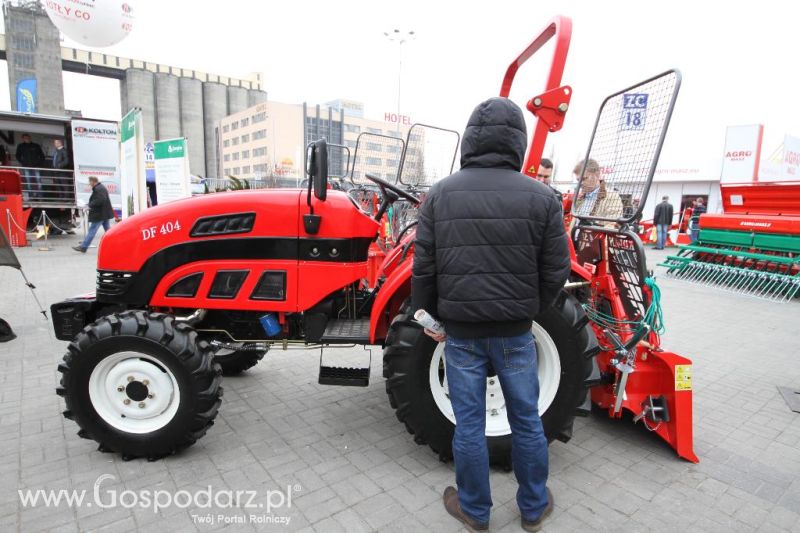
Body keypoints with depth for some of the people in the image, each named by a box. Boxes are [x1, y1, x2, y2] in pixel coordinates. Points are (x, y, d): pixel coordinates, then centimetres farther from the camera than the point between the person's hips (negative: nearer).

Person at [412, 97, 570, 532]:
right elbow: (556, 271, -3)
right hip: (515, 332, 1)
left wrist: (431, 317, 9)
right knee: (526, 421, 18)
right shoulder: (541, 197, -5)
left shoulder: (440, 195, -5)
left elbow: (423, 269, -5)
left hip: (461, 331, 0)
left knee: (469, 425, 14)